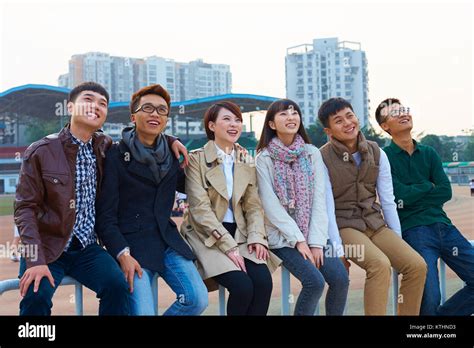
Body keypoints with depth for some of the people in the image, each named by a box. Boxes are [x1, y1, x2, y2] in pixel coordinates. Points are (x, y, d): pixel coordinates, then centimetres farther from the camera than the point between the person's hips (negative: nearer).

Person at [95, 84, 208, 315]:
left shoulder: (171, 155, 11)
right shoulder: (116, 155, -3)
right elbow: (105, 215, -6)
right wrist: (123, 255, -18)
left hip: (167, 241, 5)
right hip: (132, 243, -4)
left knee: (198, 299, -15)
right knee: (143, 312, -21)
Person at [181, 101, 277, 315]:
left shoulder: (247, 161, 11)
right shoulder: (196, 159, -5)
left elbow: (253, 205, 8)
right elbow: (200, 209, -13)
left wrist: (256, 237, -11)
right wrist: (229, 246, -20)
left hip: (239, 233, 5)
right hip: (208, 237, -4)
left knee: (263, 281, -21)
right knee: (242, 286, -26)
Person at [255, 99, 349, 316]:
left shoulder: (312, 153, 5)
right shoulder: (264, 159, -4)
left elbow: (319, 199, -1)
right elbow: (271, 205, -10)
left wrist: (316, 241, -11)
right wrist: (298, 240, -16)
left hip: (313, 233, 3)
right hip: (283, 236, -3)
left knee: (340, 278, -18)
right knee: (315, 281, -24)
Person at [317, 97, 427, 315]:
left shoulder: (377, 154, 5)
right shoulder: (322, 158, -9)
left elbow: (388, 202, 8)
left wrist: (398, 244, 6)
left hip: (375, 224, 5)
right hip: (343, 226, -5)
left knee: (417, 265, -14)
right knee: (381, 265, -30)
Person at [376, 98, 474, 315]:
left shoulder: (429, 153, 16)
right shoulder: (383, 157, 1)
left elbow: (446, 192, 4)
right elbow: (399, 194, -12)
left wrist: (411, 195, -7)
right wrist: (428, 186, 3)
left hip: (442, 225, 6)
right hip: (413, 230, -6)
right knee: (429, 299, -23)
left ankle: (441, 314, 17)